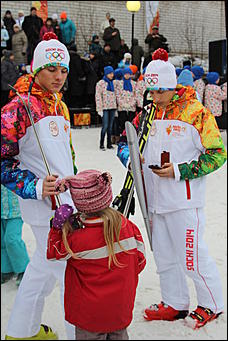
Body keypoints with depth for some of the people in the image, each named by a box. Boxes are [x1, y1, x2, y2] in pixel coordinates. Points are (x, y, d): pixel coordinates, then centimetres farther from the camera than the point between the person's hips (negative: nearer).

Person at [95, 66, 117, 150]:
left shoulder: (113, 83, 15)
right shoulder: (101, 83, -3)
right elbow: (98, 96, -7)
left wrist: (115, 107, 14)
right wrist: (99, 109, -12)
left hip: (112, 108, 5)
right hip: (105, 108, -5)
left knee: (110, 126, 8)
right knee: (105, 126, -9)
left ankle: (109, 144, 14)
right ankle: (101, 144, 0)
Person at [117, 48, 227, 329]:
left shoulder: (196, 111, -8)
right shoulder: (149, 112, 11)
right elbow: (125, 141, 20)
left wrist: (179, 171, -16)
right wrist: (129, 156, -4)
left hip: (184, 200, -6)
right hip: (156, 199, 7)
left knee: (191, 255, -1)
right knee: (164, 254, 14)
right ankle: (175, 303, 31)